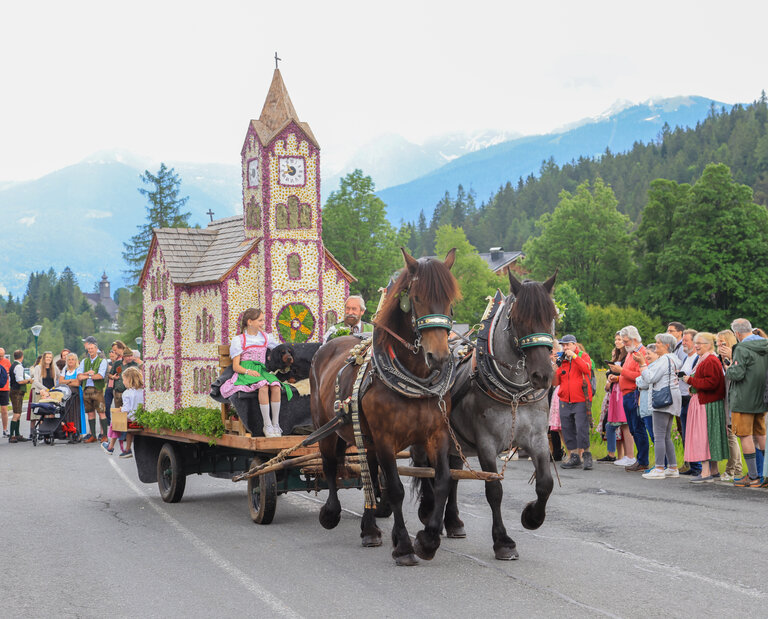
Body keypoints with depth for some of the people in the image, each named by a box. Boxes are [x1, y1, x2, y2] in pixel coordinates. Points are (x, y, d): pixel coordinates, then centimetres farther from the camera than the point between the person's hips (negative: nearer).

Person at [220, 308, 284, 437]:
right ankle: (267, 425, -31)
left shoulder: (266, 337, 19)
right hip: (245, 373, -4)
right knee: (263, 387, -36)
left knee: (275, 386, -31)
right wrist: (248, 371, -18)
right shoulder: (238, 340, 7)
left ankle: (275, 424, -25)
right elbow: (236, 366, 0)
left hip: (261, 371, 4)